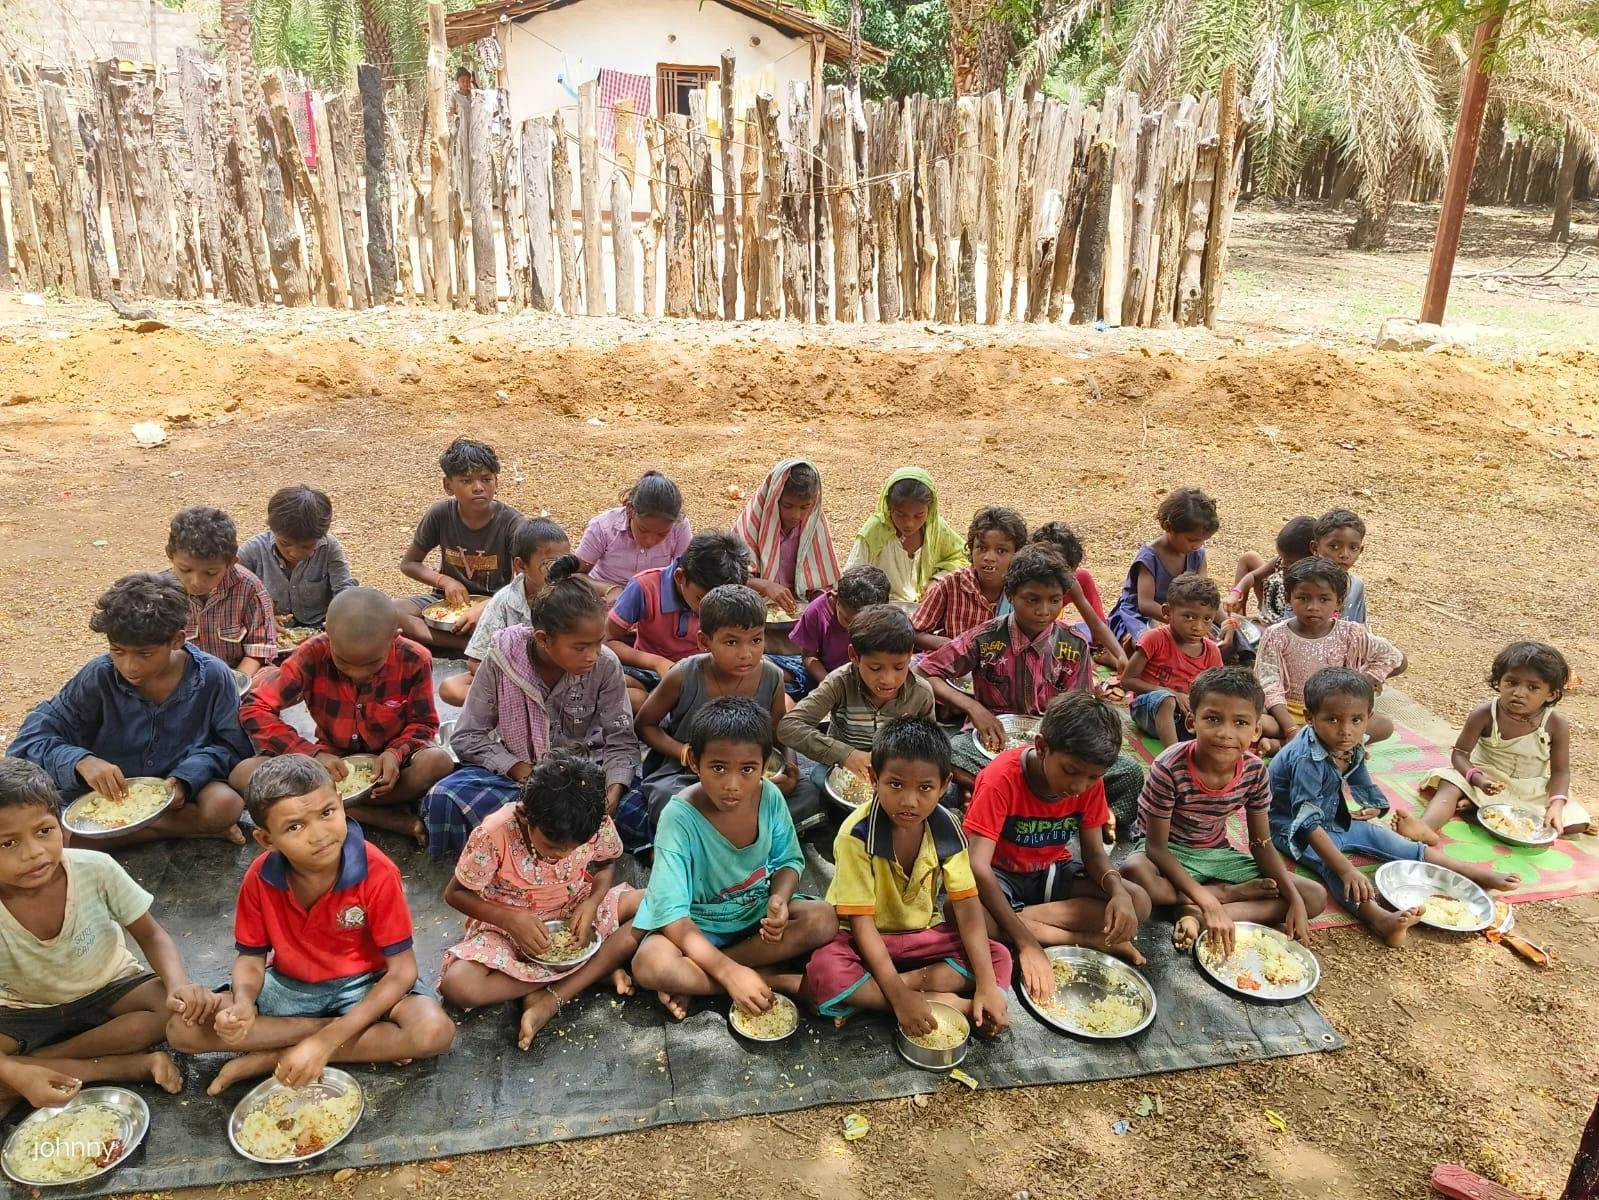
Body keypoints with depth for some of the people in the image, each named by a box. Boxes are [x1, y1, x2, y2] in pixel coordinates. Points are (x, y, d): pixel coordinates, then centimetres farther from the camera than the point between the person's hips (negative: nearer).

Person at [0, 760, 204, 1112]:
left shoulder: (96, 869, -24)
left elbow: (151, 935, -11)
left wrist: (180, 985, -32)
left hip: (109, 992, 1)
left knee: (187, 1010, -28)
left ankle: (38, 1057, -16)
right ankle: (131, 1065, -21)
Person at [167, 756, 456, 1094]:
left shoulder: (376, 871, -26)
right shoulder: (259, 878, -15)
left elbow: (402, 970, -23)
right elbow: (251, 957, -2)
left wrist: (326, 1042, -30)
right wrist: (242, 1003, -27)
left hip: (363, 985, -3)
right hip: (288, 987, 4)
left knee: (435, 1031, -31)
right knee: (183, 1029, -18)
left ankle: (270, 1058, -18)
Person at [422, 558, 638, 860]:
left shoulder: (605, 665, -16)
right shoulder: (503, 658, -17)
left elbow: (621, 743, -9)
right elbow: (467, 736, -10)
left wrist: (612, 795, -29)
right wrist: (526, 773, -22)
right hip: (513, 770, 0)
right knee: (444, 797, -28)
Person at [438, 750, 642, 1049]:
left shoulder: (598, 825, -22)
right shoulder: (494, 834, -29)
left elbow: (607, 862, 2)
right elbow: (455, 893, -13)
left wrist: (593, 901, -19)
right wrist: (511, 919, -27)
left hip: (576, 916, 2)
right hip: (509, 926, -2)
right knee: (457, 986, -31)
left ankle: (550, 999, -22)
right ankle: (597, 970, -18)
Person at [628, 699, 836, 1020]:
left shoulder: (770, 798, -15)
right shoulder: (680, 816, -27)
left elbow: (789, 860, 3)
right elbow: (672, 913, -28)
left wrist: (779, 898, -20)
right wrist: (729, 972, -35)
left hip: (757, 915, 5)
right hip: (695, 927, -5)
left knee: (823, 920, -20)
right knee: (650, 965, -33)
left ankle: (695, 980, -17)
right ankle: (773, 979, -19)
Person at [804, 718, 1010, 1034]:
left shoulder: (947, 828, -12)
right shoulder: (857, 834, -25)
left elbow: (967, 905, -12)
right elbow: (861, 920, -23)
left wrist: (987, 985, -23)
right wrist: (900, 996, -32)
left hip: (922, 935, 5)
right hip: (866, 939, -4)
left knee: (999, 958, -14)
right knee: (823, 974, -35)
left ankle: (868, 995, -19)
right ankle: (946, 1002, -24)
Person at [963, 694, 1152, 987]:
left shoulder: (1090, 781, -12)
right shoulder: (1002, 778, -29)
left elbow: (1094, 853, -6)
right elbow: (978, 865, -33)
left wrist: (1119, 892, -30)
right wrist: (1027, 943, -41)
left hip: (1052, 872, 4)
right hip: (1001, 875, -4)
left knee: (1138, 903, -16)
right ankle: (1088, 940, -26)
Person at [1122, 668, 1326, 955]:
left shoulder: (1255, 771, -14)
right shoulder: (1169, 769, -29)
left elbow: (1261, 844, -3)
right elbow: (1156, 847, -25)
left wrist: (1295, 900, -18)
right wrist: (1208, 901, -34)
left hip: (1217, 854, 5)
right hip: (1170, 854, -5)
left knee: (1316, 897, -6)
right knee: (1134, 871, -41)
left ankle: (1196, 916, -21)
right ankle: (1229, 893, -15)